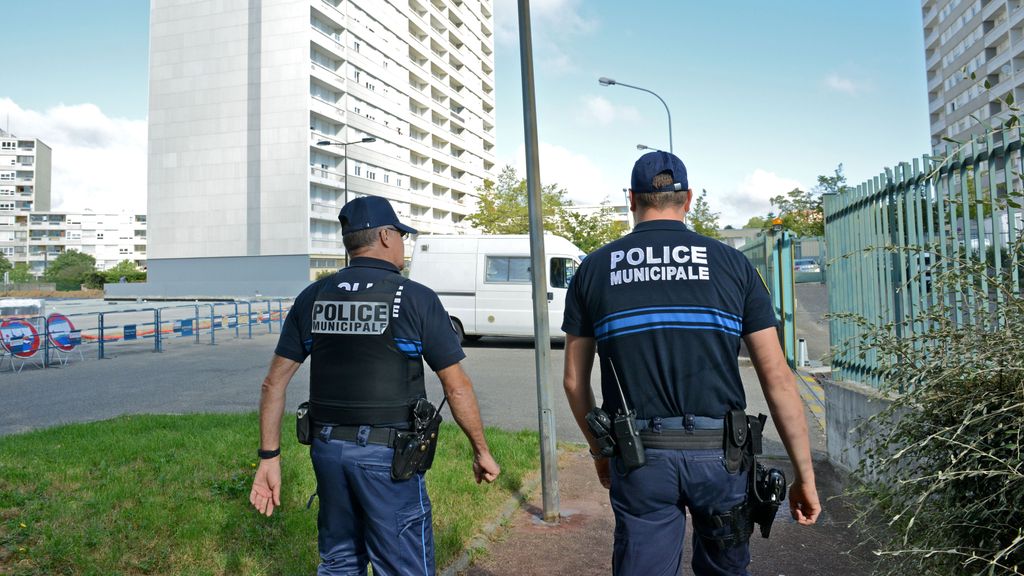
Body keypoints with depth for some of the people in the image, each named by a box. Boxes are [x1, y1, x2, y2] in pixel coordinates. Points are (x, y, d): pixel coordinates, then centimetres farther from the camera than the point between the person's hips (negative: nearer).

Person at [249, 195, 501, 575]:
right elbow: (457, 388, -8)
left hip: (327, 449, 5)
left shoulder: (313, 297, 5)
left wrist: (269, 457, 10)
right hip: (388, 457, -5)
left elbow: (274, 382, 4)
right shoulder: (415, 298, -9)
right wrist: (481, 451, 3)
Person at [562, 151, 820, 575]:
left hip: (640, 458, 0)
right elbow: (777, 378, -1)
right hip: (719, 455, 1)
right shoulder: (732, 264, 1)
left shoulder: (593, 269, 3)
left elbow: (575, 380, 6)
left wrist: (598, 450, 20)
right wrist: (804, 475, 6)